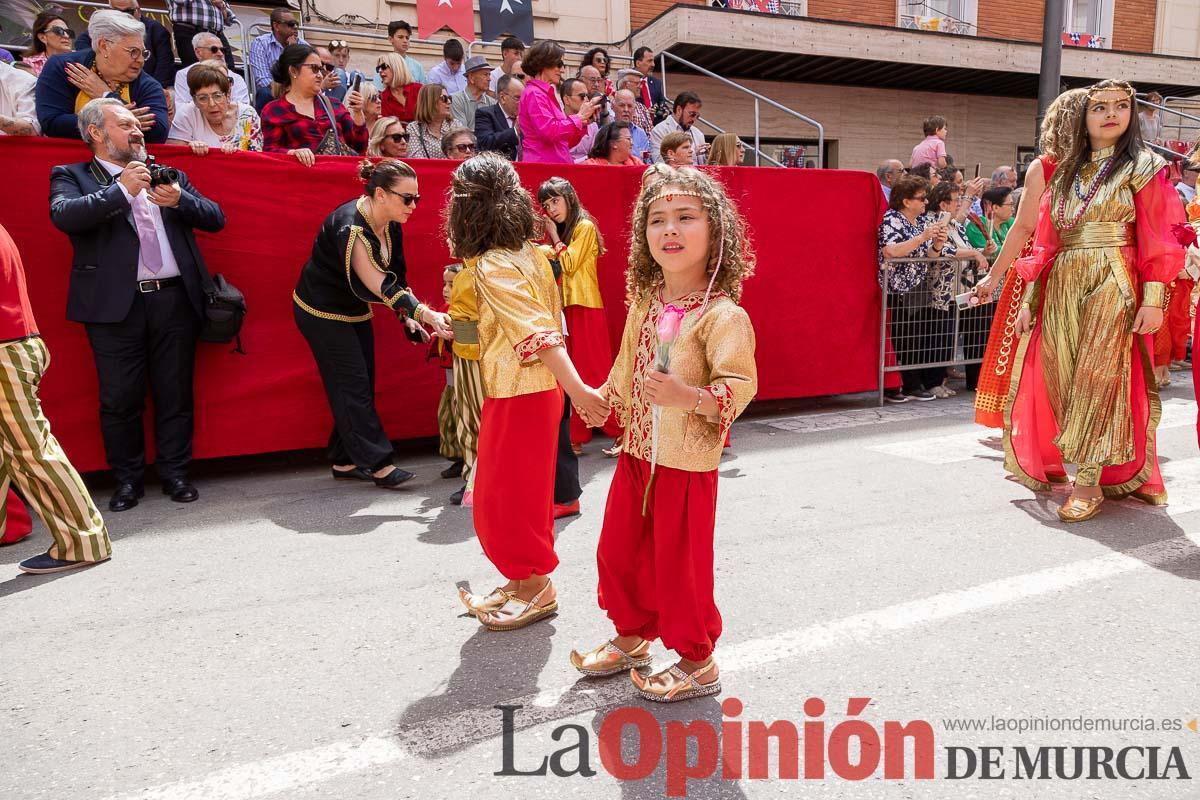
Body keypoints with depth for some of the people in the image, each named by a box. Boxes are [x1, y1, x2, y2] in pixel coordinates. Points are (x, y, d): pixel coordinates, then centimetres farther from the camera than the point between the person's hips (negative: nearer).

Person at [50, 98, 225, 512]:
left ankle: (175, 473, 18)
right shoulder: (71, 176, 8)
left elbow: (215, 218, 11)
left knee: (175, 394, 6)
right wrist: (122, 190, -14)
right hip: (116, 304, -2)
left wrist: (179, 201, -7)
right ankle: (128, 480, 15)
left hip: (175, 298, 3)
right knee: (119, 399, 1)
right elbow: (64, 215, -12)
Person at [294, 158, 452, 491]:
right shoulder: (349, 227, -31)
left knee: (361, 385, 9)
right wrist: (427, 314, -44)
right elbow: (379, 285, -36)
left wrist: (409, 319, -7)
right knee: (352, 385, -8)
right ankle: (379, 463, -4)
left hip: (355, 310, 9)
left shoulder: (390, 225, -6)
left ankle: (345, 461, 18)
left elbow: (397, 277, 2)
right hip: (322, 311, -8)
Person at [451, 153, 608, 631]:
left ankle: (537, 590, 17)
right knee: (522, 493, 18)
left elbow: (537, 332, -27)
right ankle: (525, 583, 30)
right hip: (539, 391, 9)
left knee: (505, 497, 5)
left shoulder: (491, 267, -18)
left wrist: (576, 389, -32)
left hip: (516, 395, -9)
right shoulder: (531, 253, 7)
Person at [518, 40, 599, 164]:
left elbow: (566, 142, 21)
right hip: (541, 166, -9)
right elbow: (550, 132, -20)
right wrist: (580, 116, -9)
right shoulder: (534, 93, -6)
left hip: (555, 164, 9)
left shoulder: (547, 93, 20)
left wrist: (584, 121, 6)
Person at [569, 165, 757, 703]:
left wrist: (690, 397, -37)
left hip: (687, 462, -7)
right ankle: (631, 637, 41)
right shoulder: (643, 303, 4)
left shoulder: (722, 315, -18)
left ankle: (696, 663, 27)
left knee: (680, 564, 5)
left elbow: (740, 387, -23)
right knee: (618, 551, 18)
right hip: (637, 455, 7)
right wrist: (601, 397, 28)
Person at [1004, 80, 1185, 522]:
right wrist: (1030, 298, 8)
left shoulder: (1142, 167, 3)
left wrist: (1152, 301, -13)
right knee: (1059, 381, 4)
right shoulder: (1066, 173, 16)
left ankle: (1089, 483, -3)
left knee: (1098, 379, -8)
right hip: (1061, 287, 5)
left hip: (1113, 286, -4)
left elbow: (1157, 238, -4)